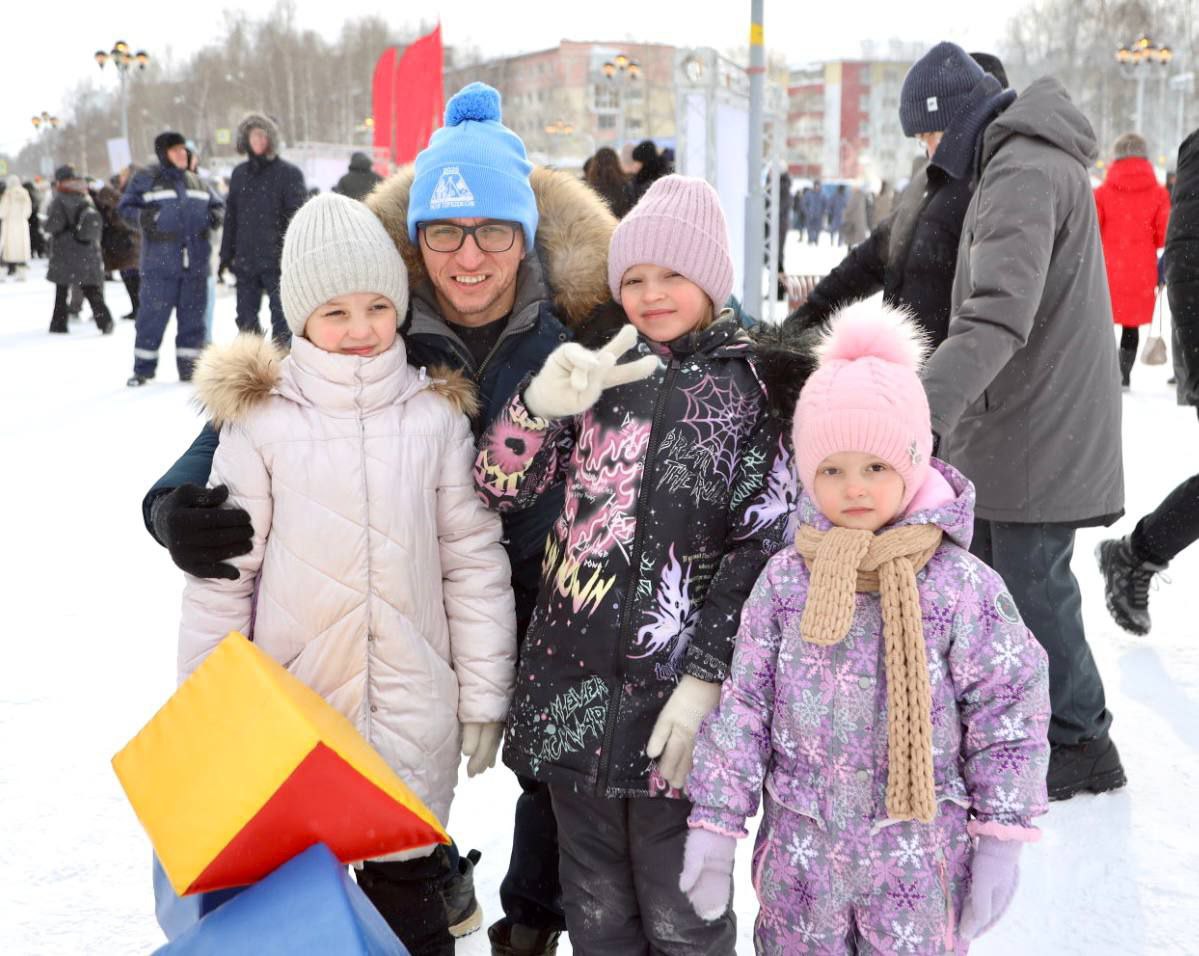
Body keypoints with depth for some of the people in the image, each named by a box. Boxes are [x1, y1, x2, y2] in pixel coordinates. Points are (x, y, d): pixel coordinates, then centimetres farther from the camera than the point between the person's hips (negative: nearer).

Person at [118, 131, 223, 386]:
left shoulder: (195, 181, 15)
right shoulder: (145, 178, 2)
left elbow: (216, 204, 24)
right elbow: (125, 206, 2)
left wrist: (215, 215, 1)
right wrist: (142, 216, -17)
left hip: (195, 263, 4)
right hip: (160, 262, -4)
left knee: (192, 315, 7)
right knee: (153, 314, -3)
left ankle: (189, 366, 16)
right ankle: (143, 368, 7)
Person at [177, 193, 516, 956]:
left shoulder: (438, 414, -2)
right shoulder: (262, 419, -4)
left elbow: (474, 562, 1)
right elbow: (222, 574, 1)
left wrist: (484, 696, 3)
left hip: (415, 720, 0)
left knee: (409, 895, 14)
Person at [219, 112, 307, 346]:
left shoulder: (288, 173, -3)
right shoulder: (239, 173, 12)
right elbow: (230, 217, 16)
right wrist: (226, 255, 13)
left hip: (277, 260, -5)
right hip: (245, 260, 5)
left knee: (281, 318, -1)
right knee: (246, 319, 9)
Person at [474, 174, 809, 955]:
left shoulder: (754, 385, -2)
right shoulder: (601, 369, 10)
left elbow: (763, 546, -8)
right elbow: (500, 488, 5)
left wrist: (707, 679, -14)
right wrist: (542, 404, -14)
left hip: (678, 694, -4)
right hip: (573, 685, 4)